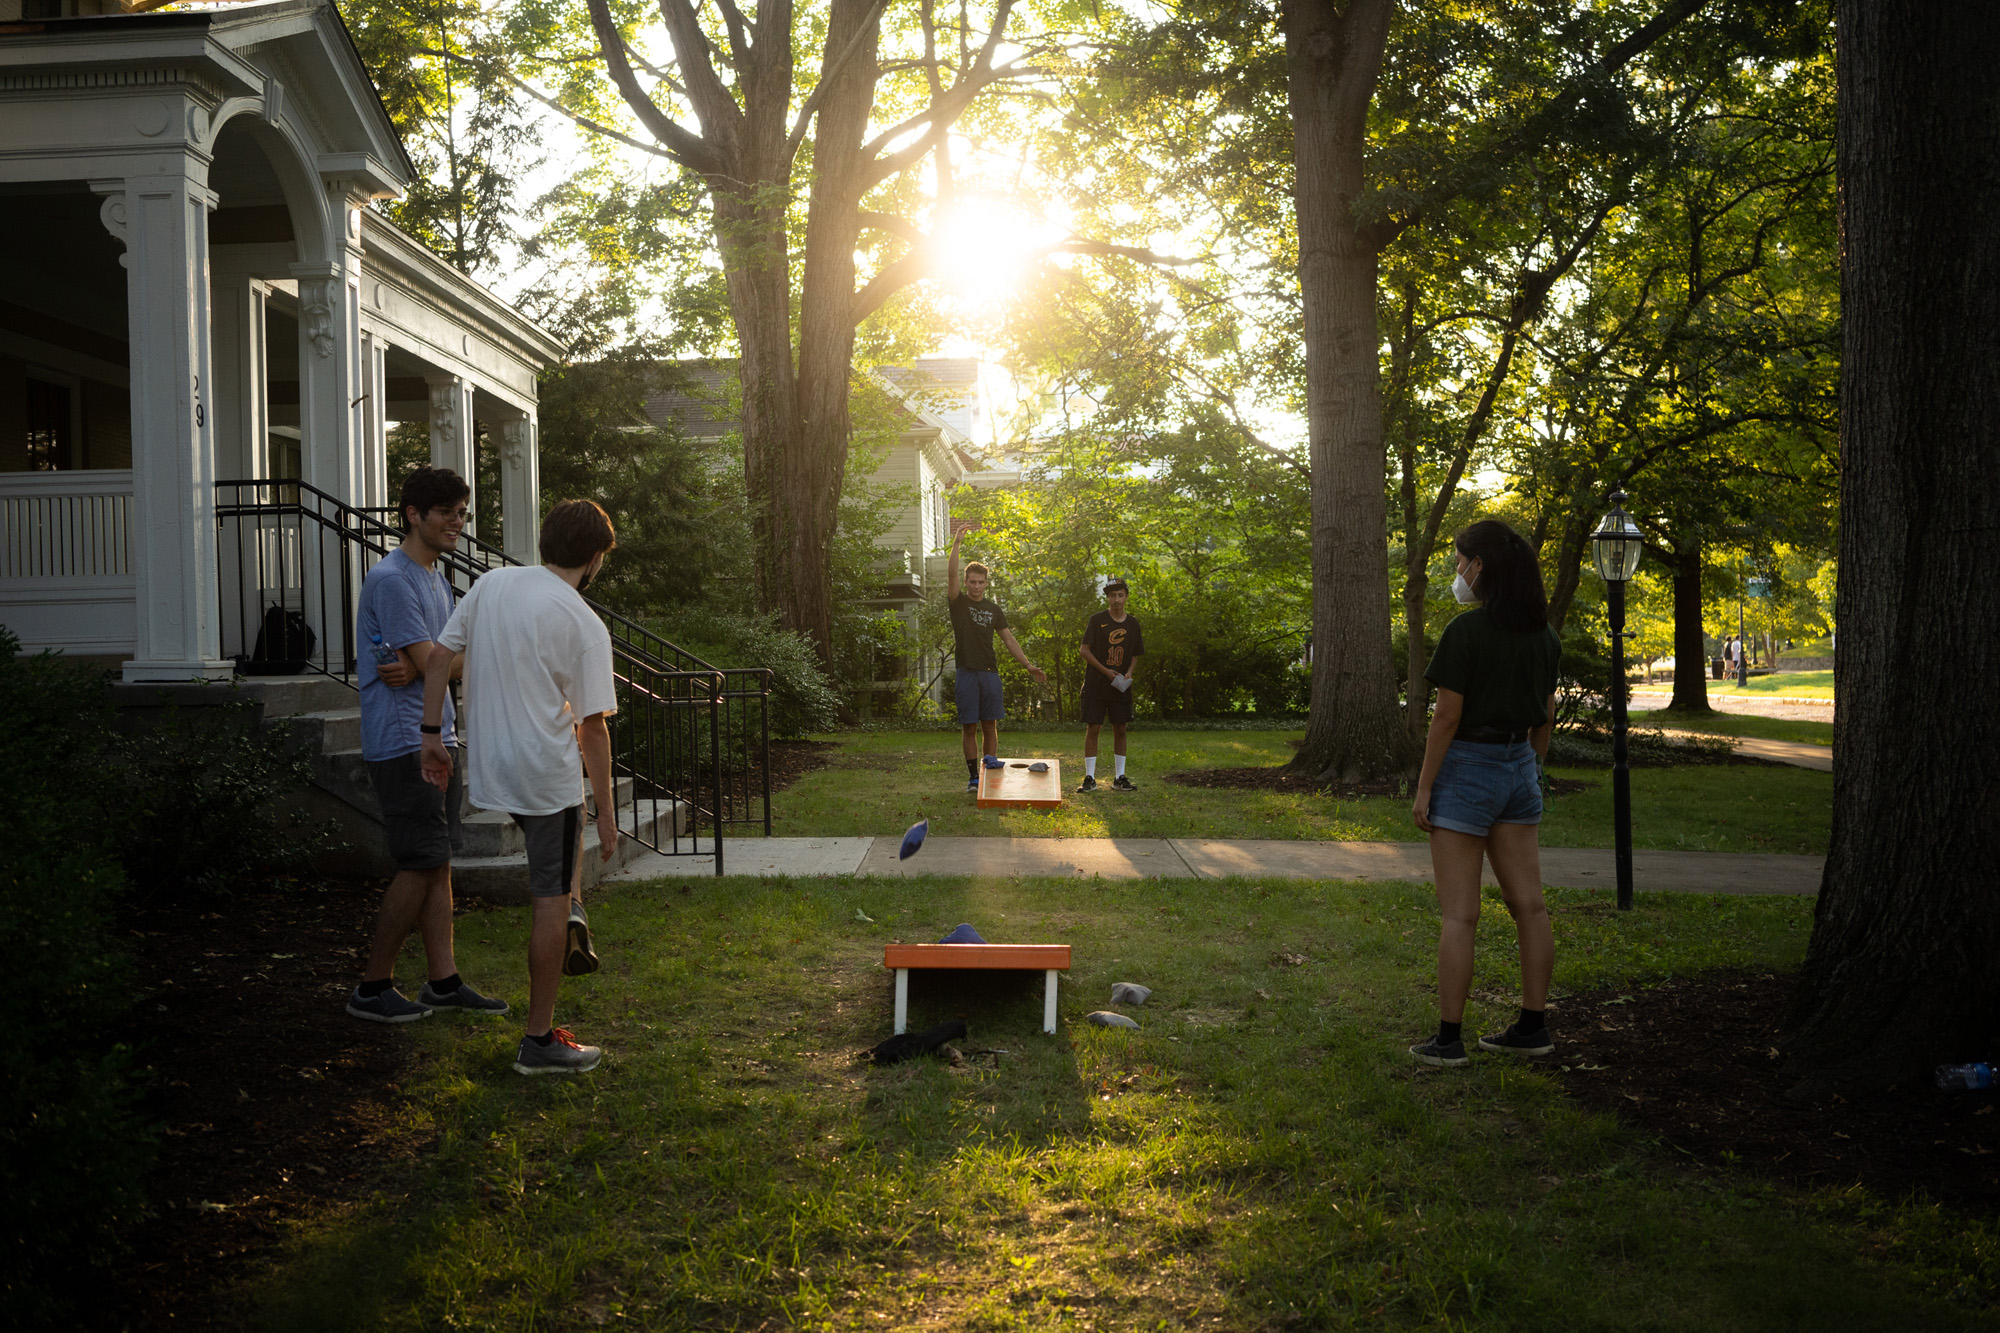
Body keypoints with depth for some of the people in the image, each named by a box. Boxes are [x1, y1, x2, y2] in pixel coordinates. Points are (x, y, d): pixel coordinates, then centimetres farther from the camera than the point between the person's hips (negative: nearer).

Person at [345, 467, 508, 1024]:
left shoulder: (436, 579, 17)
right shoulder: (391, 580, -14)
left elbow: (439, 663, 9)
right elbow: (434, 663, -17)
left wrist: (414, 669, -14)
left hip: (439, 739, 9)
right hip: (403, 744, -9)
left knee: (438, 863, 10)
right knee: (423, 864, -7)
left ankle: (443, 980, 16)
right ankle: (372, 987, 5)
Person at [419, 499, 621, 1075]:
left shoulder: (491, 583, 3)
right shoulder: (585, 625, -13)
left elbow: (437, 658, 5)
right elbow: (591, 727, -13)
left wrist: (432, 735, 14)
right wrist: (606, 810, -5)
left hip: (489, 767, 7)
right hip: (547, 772, -6)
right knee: (550, 900, 3)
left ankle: (571, 914, 20)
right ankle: (540, 1040, 9)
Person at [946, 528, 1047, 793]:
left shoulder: (993, 609, 12)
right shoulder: (958, 603, 2)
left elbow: (1009, 639, 14)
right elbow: (951, 575, -14)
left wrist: (1029, 666, 8)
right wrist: (956, 543, -21)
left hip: (990, 672, 3)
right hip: (966, 673, -3)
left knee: (990, 726, 4)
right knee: (969, 727, 0)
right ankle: (973, 777, 6)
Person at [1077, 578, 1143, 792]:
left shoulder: (1133, 623, 7)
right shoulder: (1097, 620, -4)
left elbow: (1135, 654, 15)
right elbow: (1085, 650, -6)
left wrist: (1129, 671, -5)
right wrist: (1106, 671, -15)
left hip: (1121, 686, 3)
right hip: (1096, 685, -3)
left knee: (1120, 730, 6)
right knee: (1092, 728, -3)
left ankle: (1120, 778, 14)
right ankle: (1090, 778, 3)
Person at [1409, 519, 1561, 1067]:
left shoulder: (1466, 630, -16)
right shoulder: (1543, 633, 6)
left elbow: (1447, 717, -17)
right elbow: (1547, 713, 13)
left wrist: (1424, 788, -11)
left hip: (1466, 768, -7)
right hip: (1519, 768, 7)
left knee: (1458, 914, -2)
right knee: (1528, 905, 11)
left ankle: (1448, 1039, 4)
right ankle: (1533, 1027, 19)